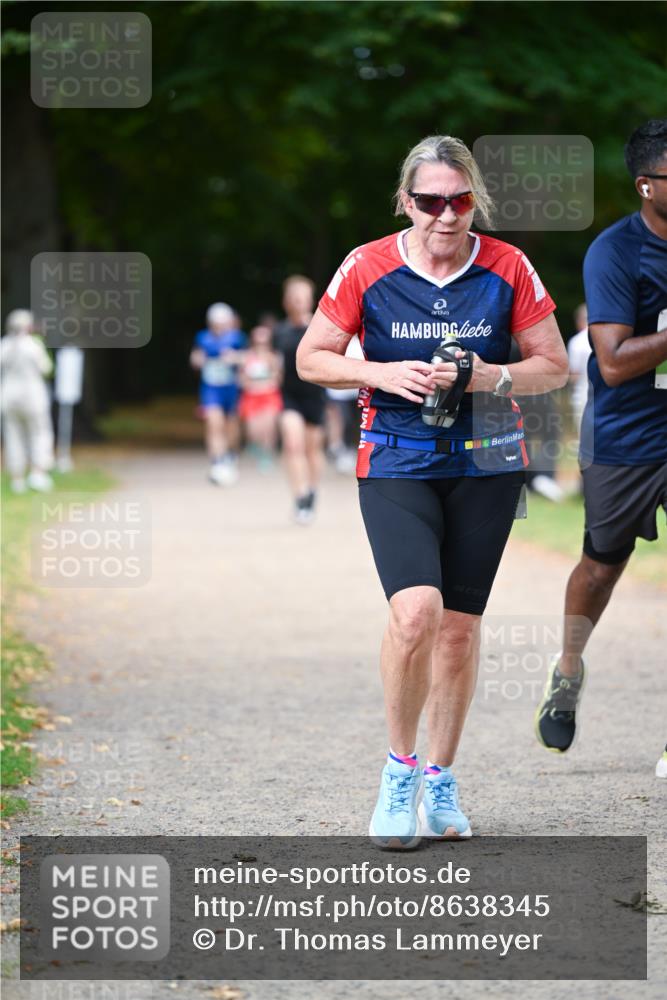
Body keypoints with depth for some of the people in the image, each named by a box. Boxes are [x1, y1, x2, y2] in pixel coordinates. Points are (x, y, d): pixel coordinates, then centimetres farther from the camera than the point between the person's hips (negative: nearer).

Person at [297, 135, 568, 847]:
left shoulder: (508, 269, -1)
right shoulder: (367, 268, -4)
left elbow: (553, 367, 5)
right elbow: (312, 359, 3)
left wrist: (487, 377, -14)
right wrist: (384, 374, -13)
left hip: (485, 465, 2)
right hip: (396, 465, -2)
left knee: (460, 625, 5)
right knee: (416, 613, -20)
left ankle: (440, 780, 21)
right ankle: (400, 767, 0)